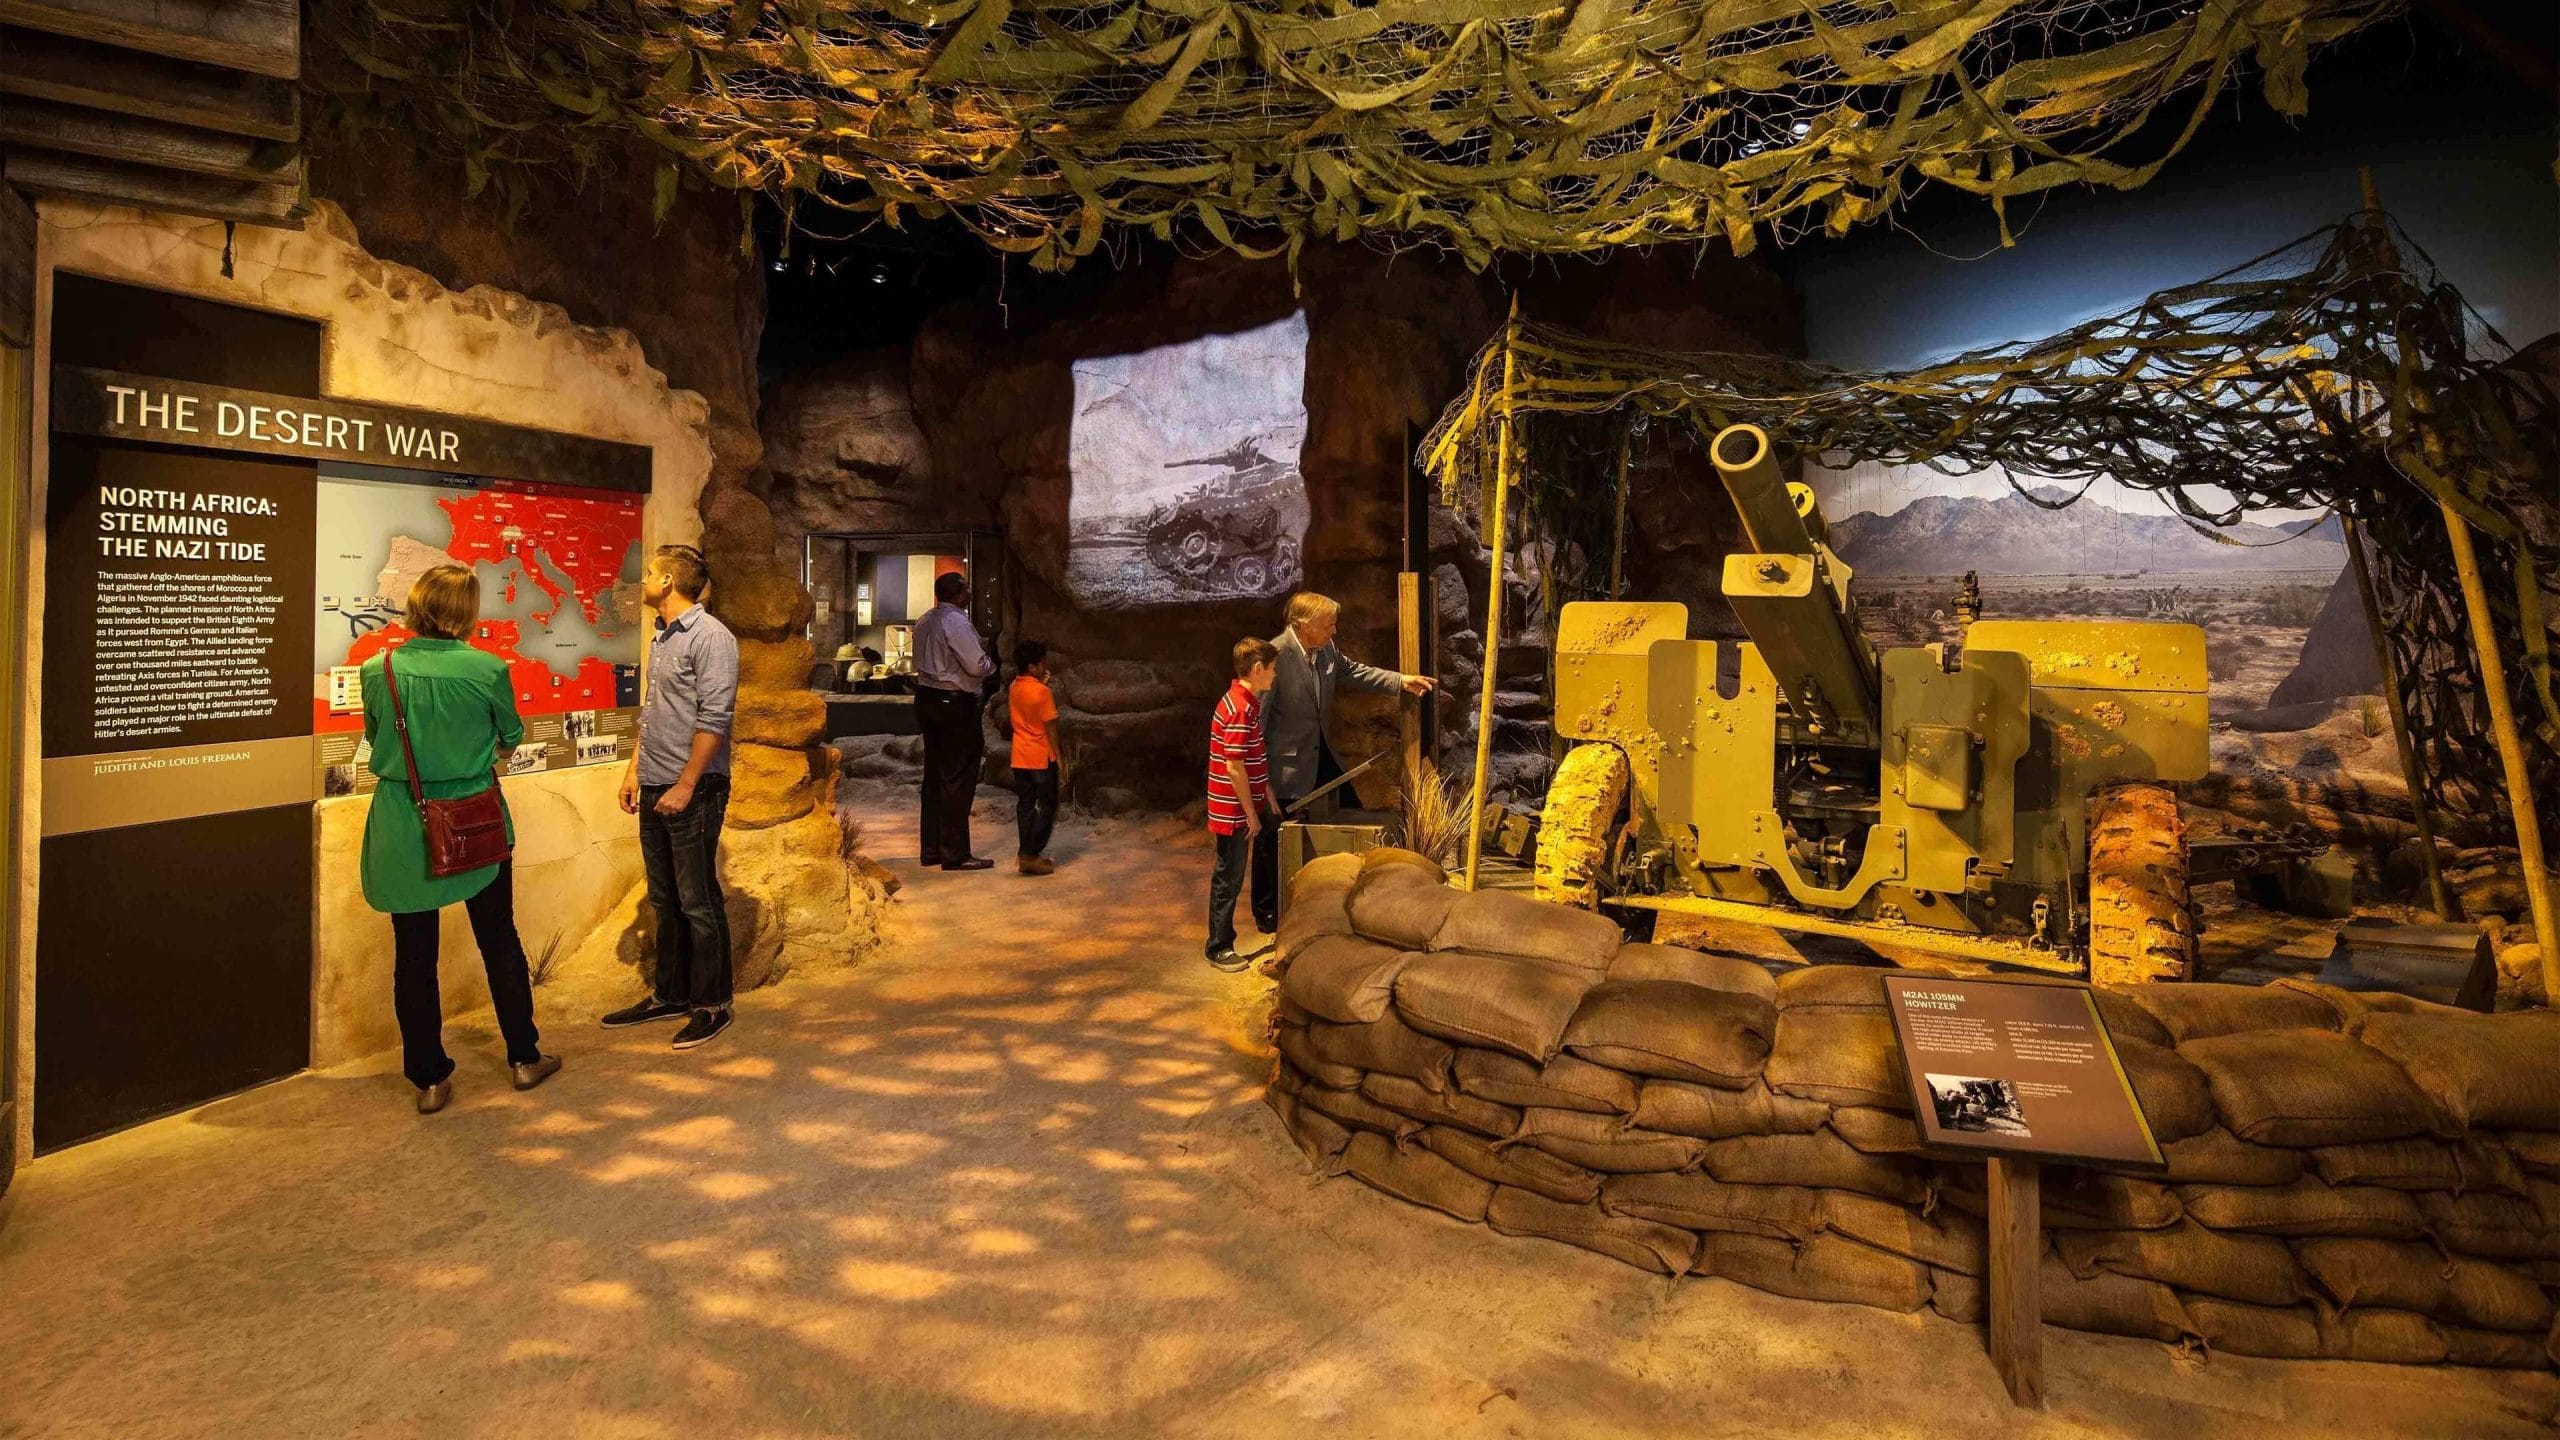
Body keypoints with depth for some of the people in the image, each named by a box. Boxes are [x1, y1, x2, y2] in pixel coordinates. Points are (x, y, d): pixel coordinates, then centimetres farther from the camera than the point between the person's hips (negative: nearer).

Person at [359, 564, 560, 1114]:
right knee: (499, 940, 14)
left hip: (403, 826, 1)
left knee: (414, 954, 10)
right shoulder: (488, 669, -12)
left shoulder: (378, 670, -7)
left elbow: (375, 738, 10)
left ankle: (430, 1079, 18)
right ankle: (524, 1058, 24)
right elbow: (511, 737, 5)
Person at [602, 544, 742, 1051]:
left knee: (698, 903, -1)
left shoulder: (709, 636, -14)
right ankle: (669, 994, 28)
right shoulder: (662, 636, 14)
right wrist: (634, 768, 17)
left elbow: (714, 718, -19)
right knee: (665, 900, 16)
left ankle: (711, 1004, 11)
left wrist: (686, 785, -19)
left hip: (693, 790, -9)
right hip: (655, 787, 9)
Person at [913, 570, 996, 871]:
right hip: (954, 704, -9)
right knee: (958, 779, -4)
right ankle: (955, 854, 0)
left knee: (935, 775, 14)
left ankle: (931, 849, 21)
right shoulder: (956, 622, -16)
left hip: (927, 697, 9)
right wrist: (991, 665, 2)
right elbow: (977, 665, -19)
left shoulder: (925, 621, 12)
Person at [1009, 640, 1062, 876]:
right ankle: (1030, 855, -3)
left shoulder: (1014, 688, 5)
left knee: (1025, 805, 12)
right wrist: (1059, 757, -7)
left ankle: (1026, 853, 15)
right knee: (1048, 807, 2)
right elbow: (1050, 727, -16)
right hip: (1041, 758, -7)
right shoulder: (1042, 692, -17)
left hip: (1019, 757, 7)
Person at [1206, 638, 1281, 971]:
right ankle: (1219, 948, 11)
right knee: (1229, 878, 1)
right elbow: (1234, 768, -23)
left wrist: (1269, 795, 17)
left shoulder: (1247, 702, 10)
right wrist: (1251, 814, -17)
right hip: (1233, 810, -9)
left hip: (1245, 806, 9)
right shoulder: (1240, 709, -22)